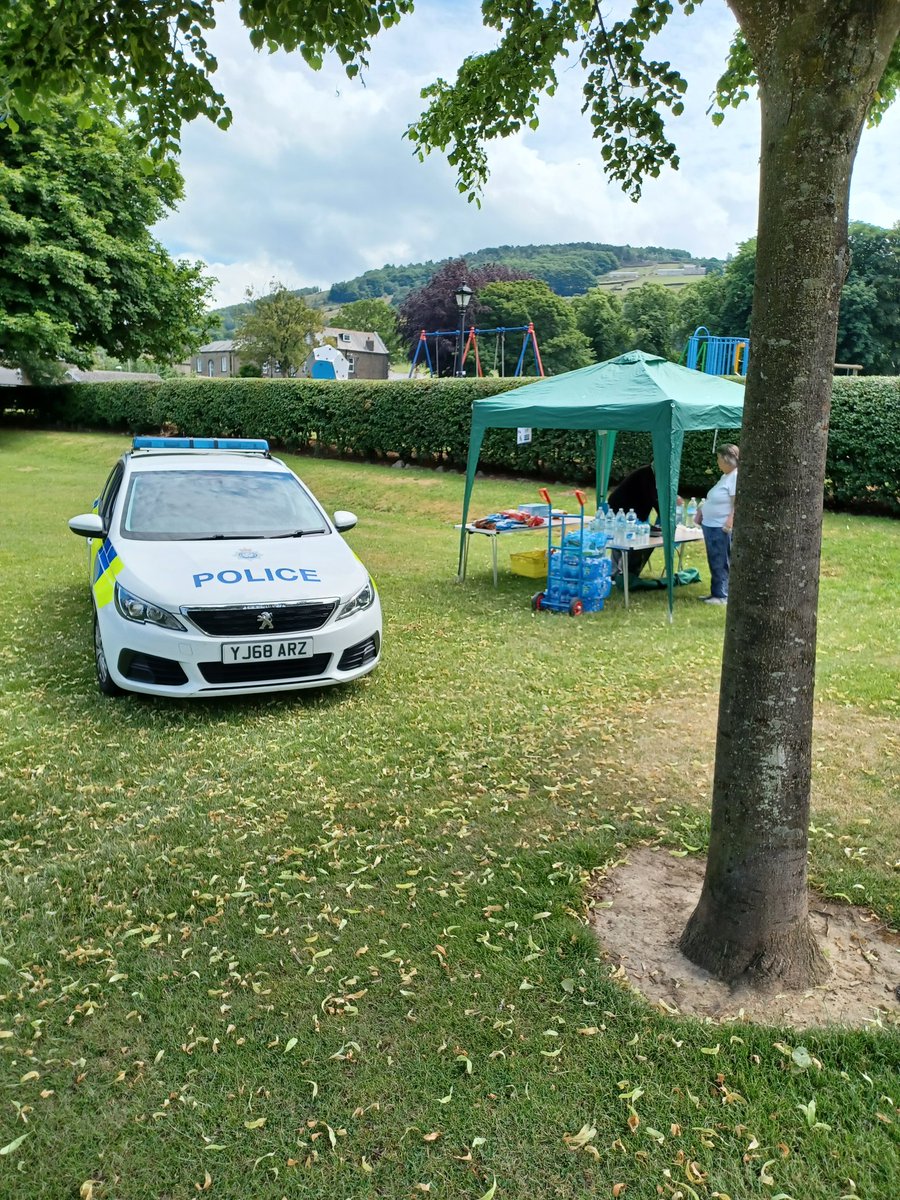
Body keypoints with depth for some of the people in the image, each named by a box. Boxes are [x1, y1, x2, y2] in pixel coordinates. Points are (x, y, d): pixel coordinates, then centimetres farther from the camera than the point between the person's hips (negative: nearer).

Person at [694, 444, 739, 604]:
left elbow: (736, 504, -22)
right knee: (715, 563, 16)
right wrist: (703, 509, 25)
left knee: (721, 563, -3)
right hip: (711, 525, 10)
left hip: (721, 528, -10)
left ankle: (722, 595, 4)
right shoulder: (726, 476, 16)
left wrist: (729, 523, -25)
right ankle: (716, 593, 25)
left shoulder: (736, 477, -16)